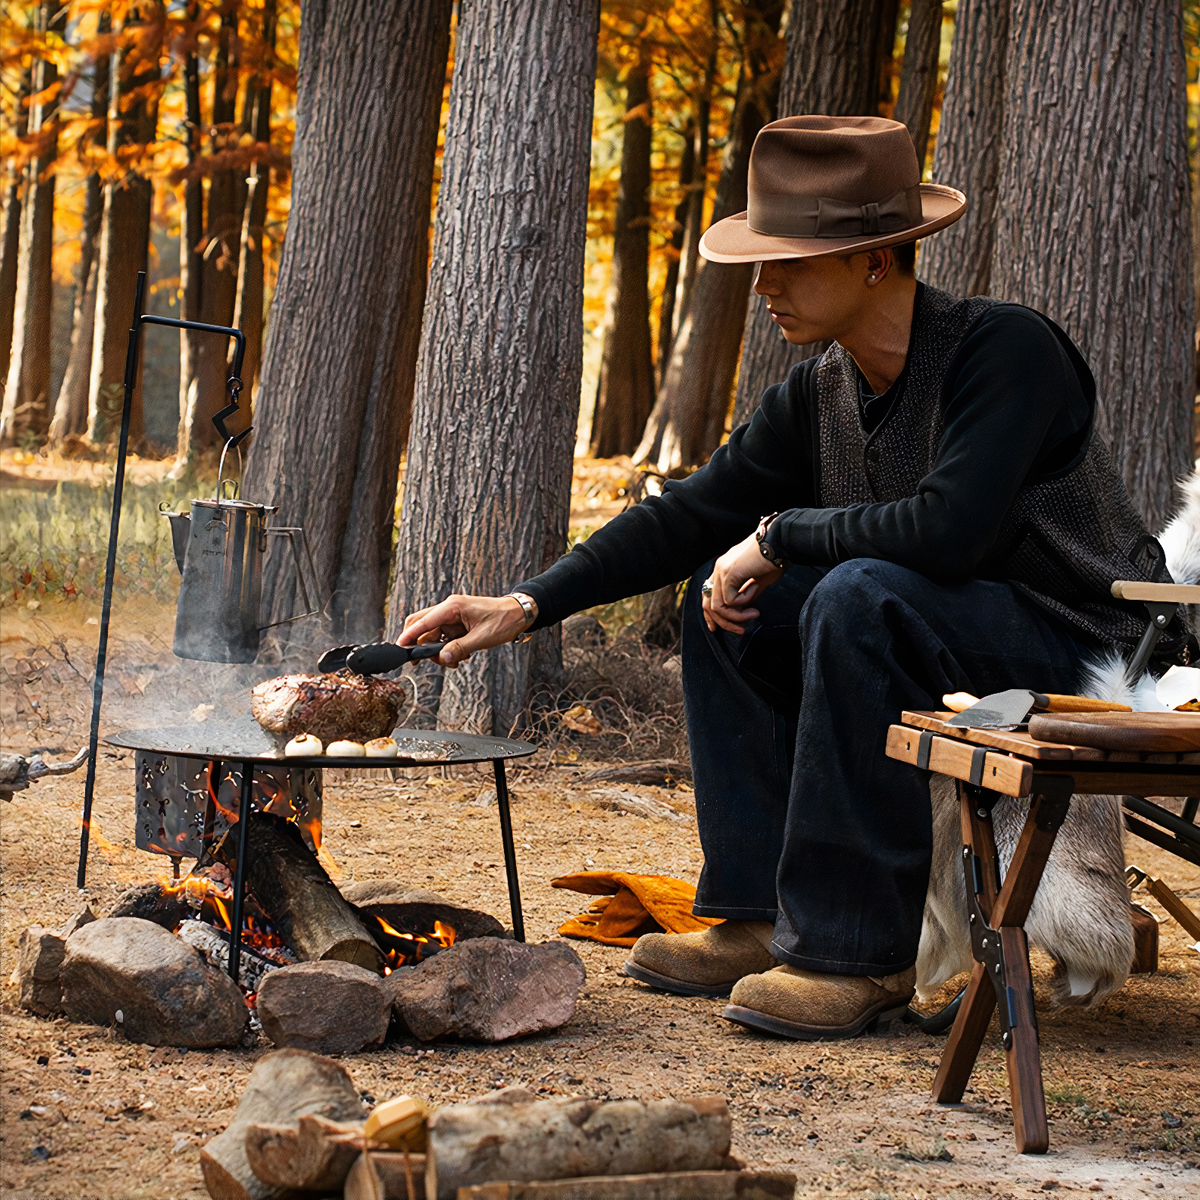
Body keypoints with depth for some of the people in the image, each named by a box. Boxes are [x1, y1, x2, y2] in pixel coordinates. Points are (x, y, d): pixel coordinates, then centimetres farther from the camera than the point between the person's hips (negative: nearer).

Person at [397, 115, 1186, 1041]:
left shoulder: (1004, 349, -20)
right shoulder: (821, 395, 2)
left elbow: (947, 529, -33)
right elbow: (690, 515, 5)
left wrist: (781, 534, -19)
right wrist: (526, 607, -3)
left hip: (1090, 643, -8)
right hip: (943, 630, 8)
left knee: (859, 599, -31)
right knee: (727, 605, 3)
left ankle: (861, 954, -24)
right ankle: (764, 919, 3)